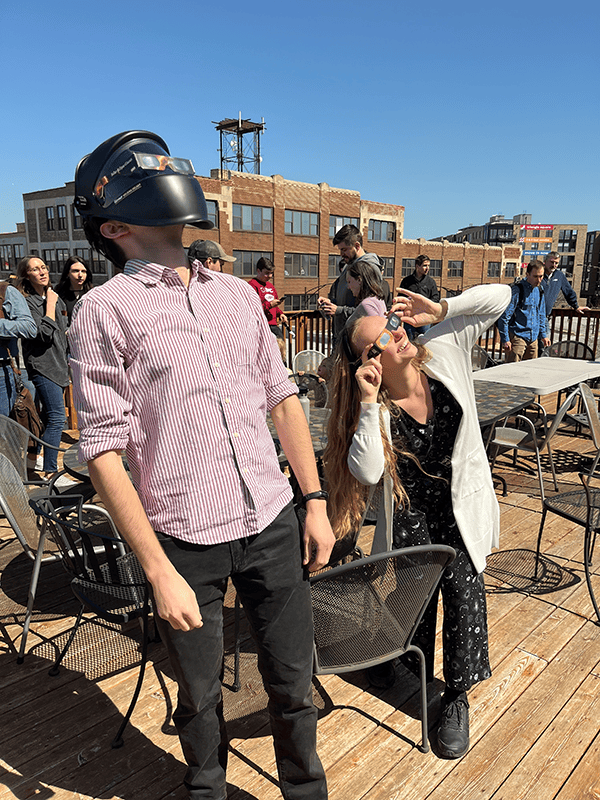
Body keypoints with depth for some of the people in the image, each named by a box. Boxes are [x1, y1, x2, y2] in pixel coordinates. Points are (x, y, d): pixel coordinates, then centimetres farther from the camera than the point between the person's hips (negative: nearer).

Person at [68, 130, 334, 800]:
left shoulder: (237, 293, 9)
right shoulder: (106, 310, -7)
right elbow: (104, 451, -10)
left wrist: (316, 500, 8)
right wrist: (159, 572, -12)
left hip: (272, 525, 4)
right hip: (186, 542, -3)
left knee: (292, 682, 18)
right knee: (200, 696, 19)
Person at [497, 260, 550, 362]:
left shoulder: (539, 291, 11)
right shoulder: (517, 290, -11)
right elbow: (504, 316, -12)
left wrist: (543, 334, 20)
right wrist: (505, 339, -15)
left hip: (533, 338, 7)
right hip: (517, 336, -7)